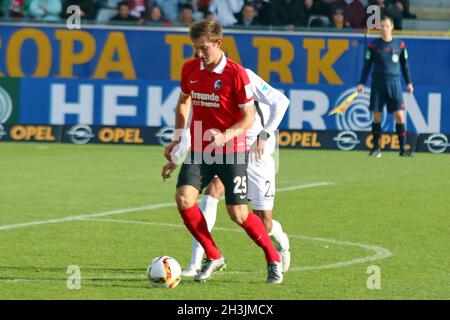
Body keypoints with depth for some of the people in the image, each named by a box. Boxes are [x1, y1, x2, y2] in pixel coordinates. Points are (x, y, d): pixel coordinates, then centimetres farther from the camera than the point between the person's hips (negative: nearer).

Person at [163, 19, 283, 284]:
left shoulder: (236, 74, -15)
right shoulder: (190, 69, 1)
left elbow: (249, 118, -12)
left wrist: (226, 135, -29)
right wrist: (178, 138, 13)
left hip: (232, 152, -5)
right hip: (199, 150, 5)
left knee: (239, 214, -5)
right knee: (183, 198, -16)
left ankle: (274, 259, 18)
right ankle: (214, 257, 0)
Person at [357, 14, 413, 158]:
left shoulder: (399, 44, 5)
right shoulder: (374, 45, 3)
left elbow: (405, 64, 13)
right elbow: (367, 65, 7)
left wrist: (409, 82, 11)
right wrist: (362, 83, 1)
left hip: (394, 84, 0)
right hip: (378, 84, 0)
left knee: (399, 116, -8)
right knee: (377, 116, 1)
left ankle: (403, 148, -3)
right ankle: (376, 148, 11)